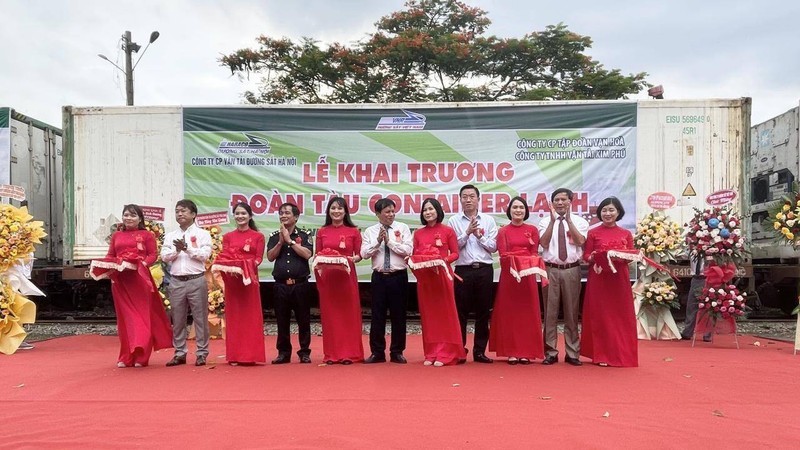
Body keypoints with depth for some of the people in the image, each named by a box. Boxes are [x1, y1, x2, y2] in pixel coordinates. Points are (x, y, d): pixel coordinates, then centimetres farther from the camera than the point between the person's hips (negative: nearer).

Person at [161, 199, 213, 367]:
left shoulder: (202, 234, 2)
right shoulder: (170, 236, 13)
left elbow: (205, 254, -9)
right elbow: (164, 256, 4)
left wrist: (187, 248, -15)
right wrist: (176, 250, -13)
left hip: (196, 280, -4)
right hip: (176, 282, 4)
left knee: (200, 318, 0)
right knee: (178, 319, 8)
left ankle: (202, 353, 7)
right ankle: (180, 353, 17)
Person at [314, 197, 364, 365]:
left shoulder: (353, 231, 3)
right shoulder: (322, 232, 8)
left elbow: (359, 255, 4)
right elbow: (317, 255, 11)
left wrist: (353, 259, -15)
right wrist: (320, 261, -8)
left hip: (346, 276, -1)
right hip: (327, 276, 1)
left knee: (348, 313, 1)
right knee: (329, 314, 4)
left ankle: (349, 353, 8)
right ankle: (331, 354, 12)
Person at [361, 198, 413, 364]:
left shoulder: (402, 228, 2)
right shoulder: (370, 231, 5)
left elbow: (408, 251, -9)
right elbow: (364, 253, -5)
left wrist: (389, 241, -13)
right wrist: (378, 241, -16)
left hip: (399, 276, -1)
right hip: (379, 277, 1)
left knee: (398, 315, 6)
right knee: (377, 316, 5)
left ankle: (397, 352, 18)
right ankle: (377, 352, 16)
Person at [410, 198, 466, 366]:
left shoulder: (448, 231, 0)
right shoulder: (418, 233, 9)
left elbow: (455, 253, 0)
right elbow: (414, 255, 11)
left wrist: (443, 260, -17)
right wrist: (412, 261, -10)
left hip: (442, 275, -3)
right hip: (423, 276, 3)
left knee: (444, 314, 0)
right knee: (428, 314, 6)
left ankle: (445, 354, 4)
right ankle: (431, 353, 13)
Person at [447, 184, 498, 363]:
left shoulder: (488, 220, 7)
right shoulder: (454, 221, 4)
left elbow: (493, 247, 2)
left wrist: (479, 235, -9)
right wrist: (467, 232, -13)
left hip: (484, 270, 1)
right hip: (463, 270, -1)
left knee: (483, 312, 6)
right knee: (461, 312, 3)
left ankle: (479, 351, 15)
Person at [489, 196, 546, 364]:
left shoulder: (532, 230, 8)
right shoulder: (503, 231, 5)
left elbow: (535, 254, 4)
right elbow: (503, 255, -3)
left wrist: (528, 265, -15)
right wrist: (516, 263, -19)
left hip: (528, 275, 1)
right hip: (509, 275, -1)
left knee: (527, 313, 3)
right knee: (509, 313, 1)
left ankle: (526, 352, 10)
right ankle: (511, 352, 7)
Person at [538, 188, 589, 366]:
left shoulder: (579, 221, 6)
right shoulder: (545, 221, 6)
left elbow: (580, 241, -11)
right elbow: (544, 243, -8)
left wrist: (568, 220, -14)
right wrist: (553, 221, -14)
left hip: (572, 270, 0)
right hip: (550, 270, 0)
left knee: (572, 312, 6)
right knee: (550, 312, 3)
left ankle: (572, 353, 15)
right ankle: (550, 353, 12)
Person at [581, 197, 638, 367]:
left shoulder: (626, 234, 8)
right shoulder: (593, 233, 4)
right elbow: (586, 256, 3)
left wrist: (621, 258, -15)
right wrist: (593, 257, -18)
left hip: (619, 278, 2)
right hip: (598, 278, -1)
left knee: (621, 316, 3)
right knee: (600, 316, 0)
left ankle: (621, 354, 13)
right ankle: (602, 355, 7)